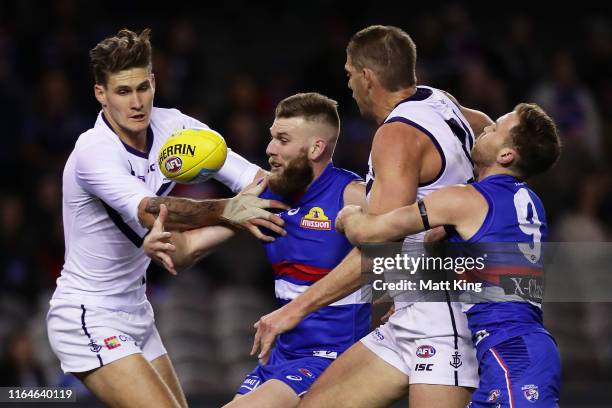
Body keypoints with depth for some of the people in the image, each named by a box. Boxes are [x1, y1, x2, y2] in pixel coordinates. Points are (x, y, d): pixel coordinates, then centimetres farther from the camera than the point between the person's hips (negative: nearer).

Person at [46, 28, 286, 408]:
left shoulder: (173, 126, -3)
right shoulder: (94, 151, -23)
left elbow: (255, 178, -7)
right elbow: (150, 211, -40)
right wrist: (224, 210, -52)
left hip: (135, 314, 8)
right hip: (87, 320, -8)